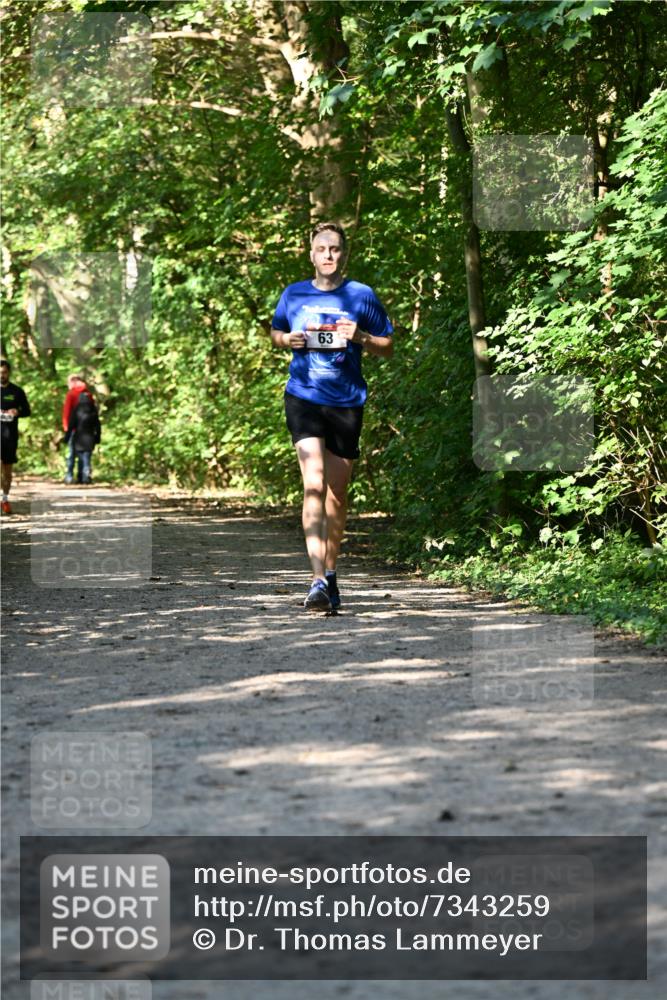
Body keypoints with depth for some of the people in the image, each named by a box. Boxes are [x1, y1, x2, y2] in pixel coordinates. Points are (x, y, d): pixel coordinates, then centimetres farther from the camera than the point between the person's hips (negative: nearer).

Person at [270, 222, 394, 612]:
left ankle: (331, 571, 29)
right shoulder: (294, 295, 6)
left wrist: (360, 337, -13)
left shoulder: (362, 296, 2)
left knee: (337, 492, 11)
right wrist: (288, 340, -1)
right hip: (304, 399, -1)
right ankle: (318, 581, -21)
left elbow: (388, 348, 7)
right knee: (314, 484, -16)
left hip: (347, 401, 1)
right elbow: (275, 333, 22)